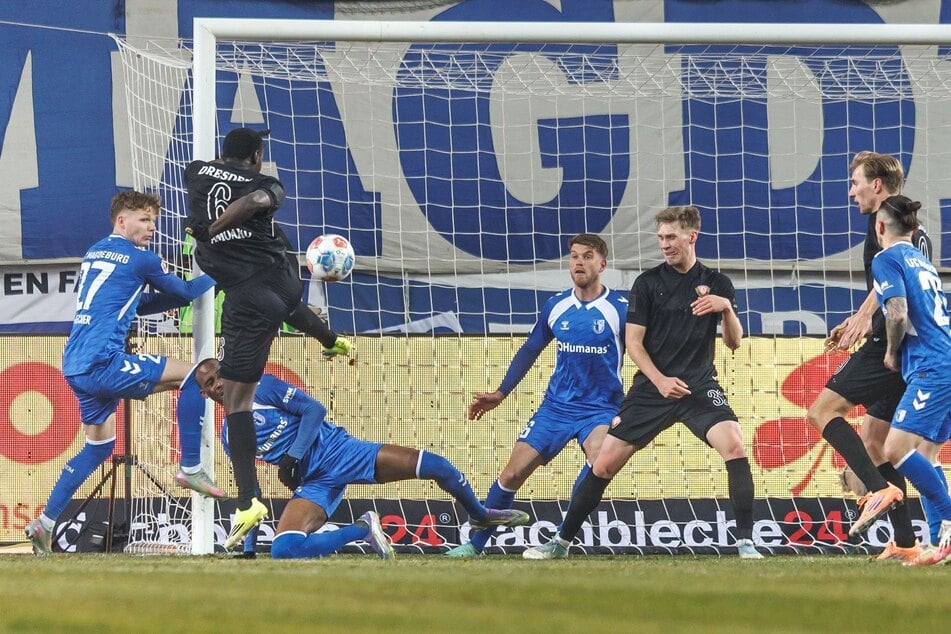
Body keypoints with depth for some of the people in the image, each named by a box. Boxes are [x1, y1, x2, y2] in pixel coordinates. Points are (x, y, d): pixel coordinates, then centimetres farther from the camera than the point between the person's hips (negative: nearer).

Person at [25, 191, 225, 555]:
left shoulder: (94, 253, 20)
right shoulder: (140, 259, -4)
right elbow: (185, 292, 9)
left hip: (75, 367, 9)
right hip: (102, 362, -9)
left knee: (99, 445, 21)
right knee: (191, 375, -1)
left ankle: (45, 524, 17)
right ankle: (191, 468, -2)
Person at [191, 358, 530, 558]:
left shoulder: (260, 386, -1)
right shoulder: (229, 436, 13)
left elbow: (314, 409, -8)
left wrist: (292, 456, -16)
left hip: (337, 451, -3)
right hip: (312, 483, 4)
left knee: (435, 465, -15)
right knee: (283, 549, -26)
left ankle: (479, 515, 18)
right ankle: (361, 530, -4)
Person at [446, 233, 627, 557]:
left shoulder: (620, 308, -8)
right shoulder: (556, 306, 4)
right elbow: (529, 350, 17)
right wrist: (500, 393, 15)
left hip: (601, 408, -4)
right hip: (556, 406, 4)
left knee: (599, 460, -33)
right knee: (513, 472, -2)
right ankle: (475, 544, 11)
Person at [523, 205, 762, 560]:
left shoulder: (716, 284, 6)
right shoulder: (648, 283, 2)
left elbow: (734, 342, 2)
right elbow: (633, 341, -1)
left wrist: (727, 308, -18)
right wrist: (660, 380, -16)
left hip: (699, 386, 0)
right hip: (651, 389, 0)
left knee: (734, 445, -26)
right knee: (603, 464, -2)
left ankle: (745, 541, -20)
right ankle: (562, 541, 13)